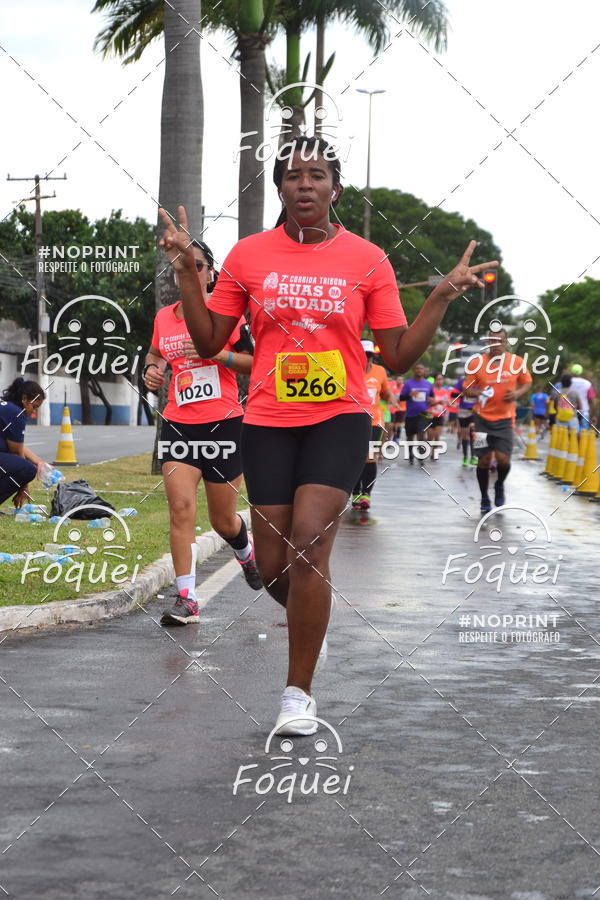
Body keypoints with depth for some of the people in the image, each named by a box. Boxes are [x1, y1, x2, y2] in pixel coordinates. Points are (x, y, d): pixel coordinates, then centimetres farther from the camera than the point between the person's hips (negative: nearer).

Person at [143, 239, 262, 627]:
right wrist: (152, 368, 4)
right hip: (178, 423, 3)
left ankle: (246, 551, 45)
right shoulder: (163, 318, 7)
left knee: (223, 520, 8)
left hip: (223, 424, -3)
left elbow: (255, 362, -5)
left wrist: (217, 353, -20)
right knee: (181, 507, -15)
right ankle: (187, 600, -12)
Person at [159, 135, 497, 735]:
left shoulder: (367, 260, 1)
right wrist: (187, 272, -2)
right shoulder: (248, 255, 3)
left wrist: (442, 297, -6)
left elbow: (398, 357, 3)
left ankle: (299, 691, -6)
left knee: (308, 545, -19)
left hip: (339, 420, -2)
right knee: (273, 569, 2)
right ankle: (311, 616, 39)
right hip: (268, 423, 2)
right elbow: (208, 343, 7)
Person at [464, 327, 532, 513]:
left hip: (505, 418, 0)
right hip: (483, 418, 0)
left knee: (503, 459, -10)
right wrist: (478, 393, -21)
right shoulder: (476, 362, -6)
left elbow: (526, 383, 11)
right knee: (483, 459, 0)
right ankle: (484, 498, 19)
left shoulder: (517, 362, -4)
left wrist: (518, 393, -10)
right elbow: (467, 389, 1)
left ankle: (499, 486, 23)